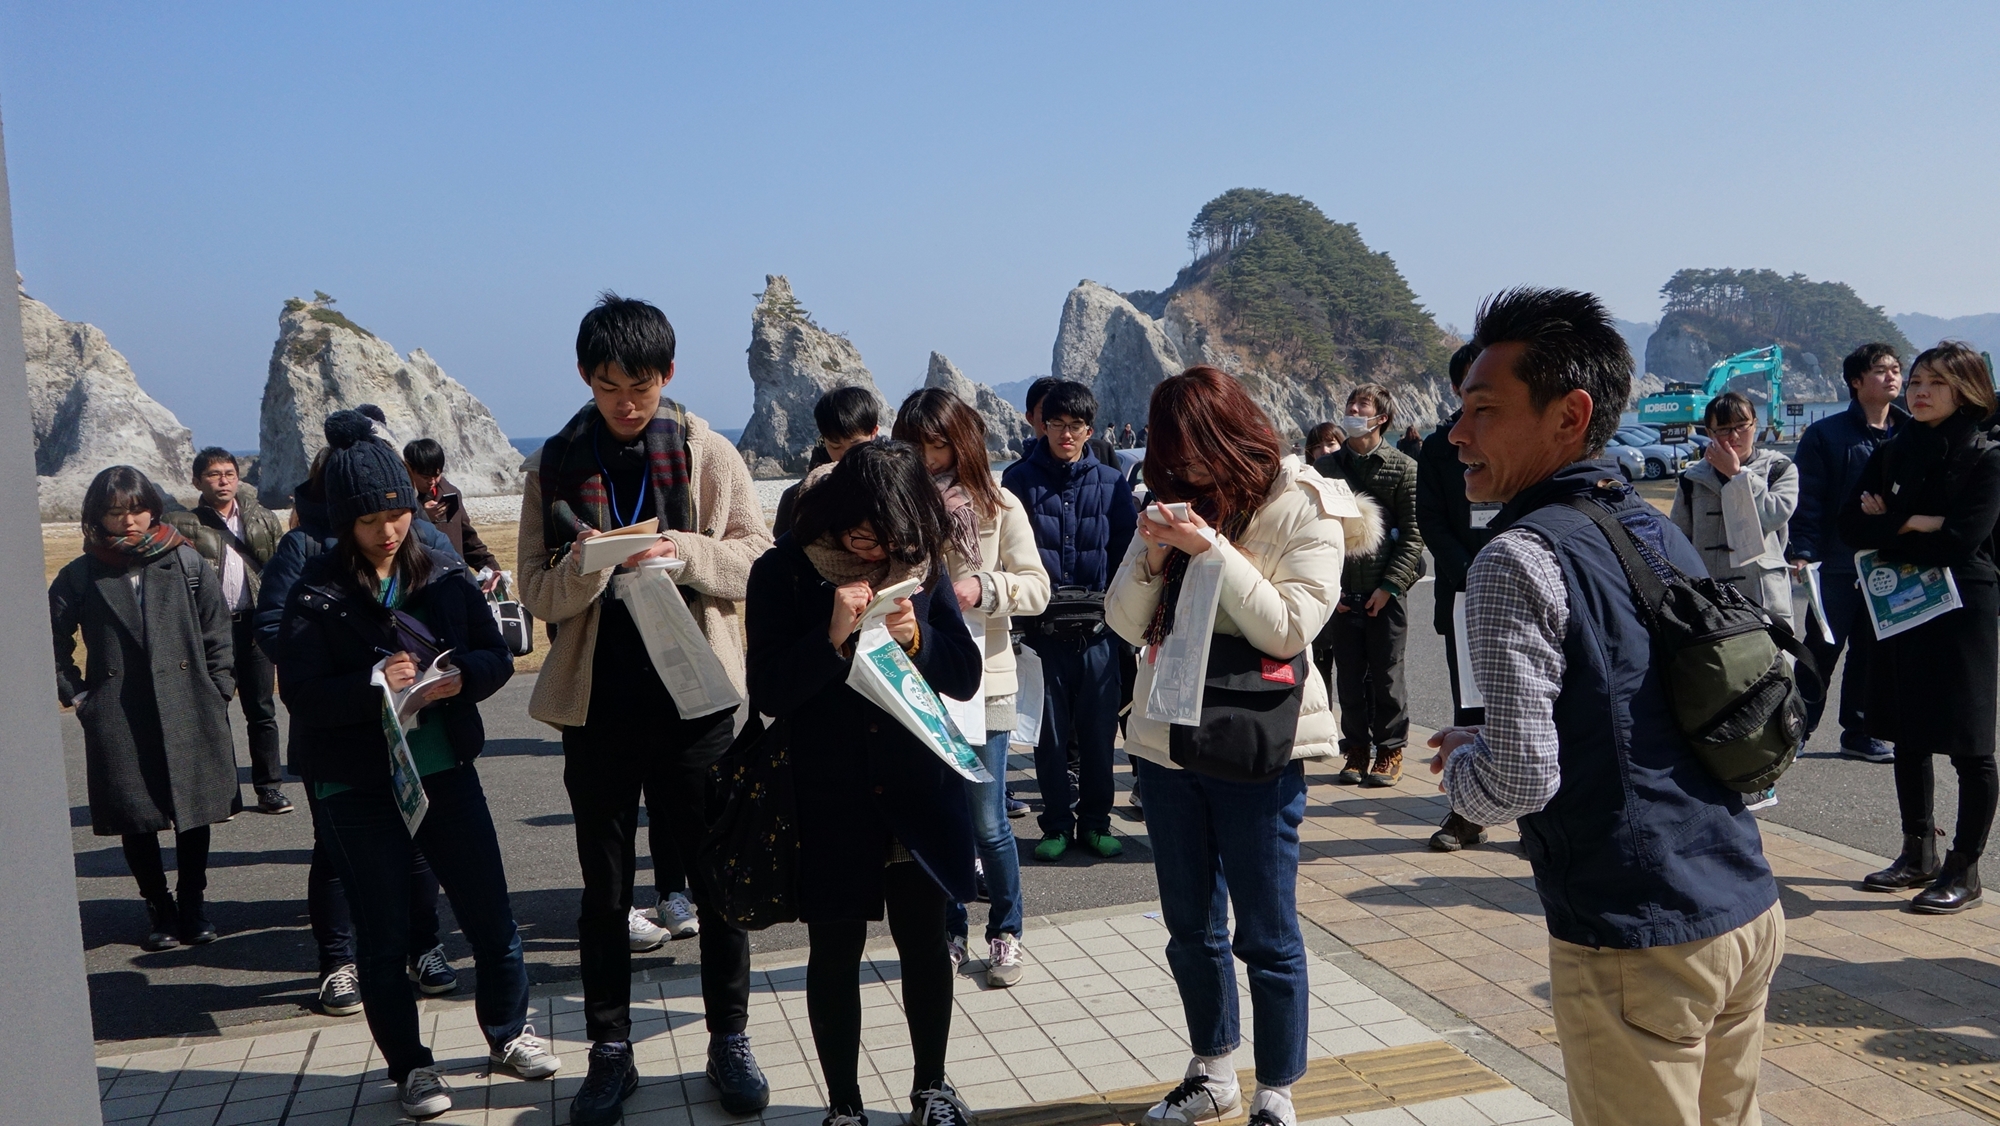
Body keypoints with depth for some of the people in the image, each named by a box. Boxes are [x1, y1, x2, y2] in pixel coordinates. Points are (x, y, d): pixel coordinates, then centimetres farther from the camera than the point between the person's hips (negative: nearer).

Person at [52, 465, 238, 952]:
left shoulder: (187, 563, 2)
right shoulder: (80, 576, 2)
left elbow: (218, 633, 5)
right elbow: (52, 641, 13)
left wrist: (218, 692, 1)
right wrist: (75, 694, 5)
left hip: (189, 711, 0)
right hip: (119, 722, 0)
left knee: (195, 815, 5)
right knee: (136, 820, 5)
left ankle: (193, 905, 23)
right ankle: (159, 909, 23)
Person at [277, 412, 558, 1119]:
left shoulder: (443, 575, 0)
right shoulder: (317, 594, -7)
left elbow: (497, 654, 2)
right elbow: (300, 693, -12)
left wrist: (460, 677, -18)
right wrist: (375, 684, -26)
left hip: (446, 771, 2)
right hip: (357, 789, -2)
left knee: (491, 917, 9)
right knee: (384, 938, 10)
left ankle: (507, 1031, 33)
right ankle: (409, 1066, 27)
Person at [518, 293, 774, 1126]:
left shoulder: (709, 455, -1)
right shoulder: (555, 465, 2)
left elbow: (761, 563, -2)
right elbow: (537, 592, 1)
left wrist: (684, 552, -19)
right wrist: (588, 564, -20)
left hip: (695, 697, -1)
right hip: (597, 703, 1)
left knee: (719, 876, 8)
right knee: (604, 889, 12)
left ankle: (729, 1042, 25)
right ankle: (610, 1052, 27)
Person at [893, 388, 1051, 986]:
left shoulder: (999, 507, -3)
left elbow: (1036, 588, -4)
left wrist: (981, 589, -20)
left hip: (982, 680, -2)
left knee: (987, 821, 1)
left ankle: (1005, 933, 21)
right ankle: (951, 932, 27)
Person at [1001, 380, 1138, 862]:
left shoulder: (1111, 483, 5)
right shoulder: (1019, 479, 2)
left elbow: (1127, 552, 5)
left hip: (1097, 629, 1)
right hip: (1042, 628, -1)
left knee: (1098, 731, 8)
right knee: (1050, 732, 7)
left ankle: (1095, 822, 22)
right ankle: (1057, 824, 20)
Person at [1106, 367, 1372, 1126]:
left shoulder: (1305, 510, -9)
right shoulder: (1180, 502, 5)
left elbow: (1288, 630, -19)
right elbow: (1127, 625, 3)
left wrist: (1212, 549, -24)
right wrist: (1151, 555, -14)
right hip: (1166, 742, 6)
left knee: (1266, 935, 5)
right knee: (1191, 928, 17)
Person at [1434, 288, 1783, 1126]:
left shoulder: (1519, 560, -17)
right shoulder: (1661, 533, 8)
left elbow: (1522, 780, -21)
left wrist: (1458, 761, 0)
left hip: (1637, 944, -8)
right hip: (1750, 912, 8)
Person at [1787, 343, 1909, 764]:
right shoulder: (1826, 434, -5)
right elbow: (1807, 500, -8)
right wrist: (1801, 551, -16)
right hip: (1838, 563, -4)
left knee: (1871, 652, 12)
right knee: (1822, 649, -1)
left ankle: (1859, 733, 23)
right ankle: (1797, 729, 10)